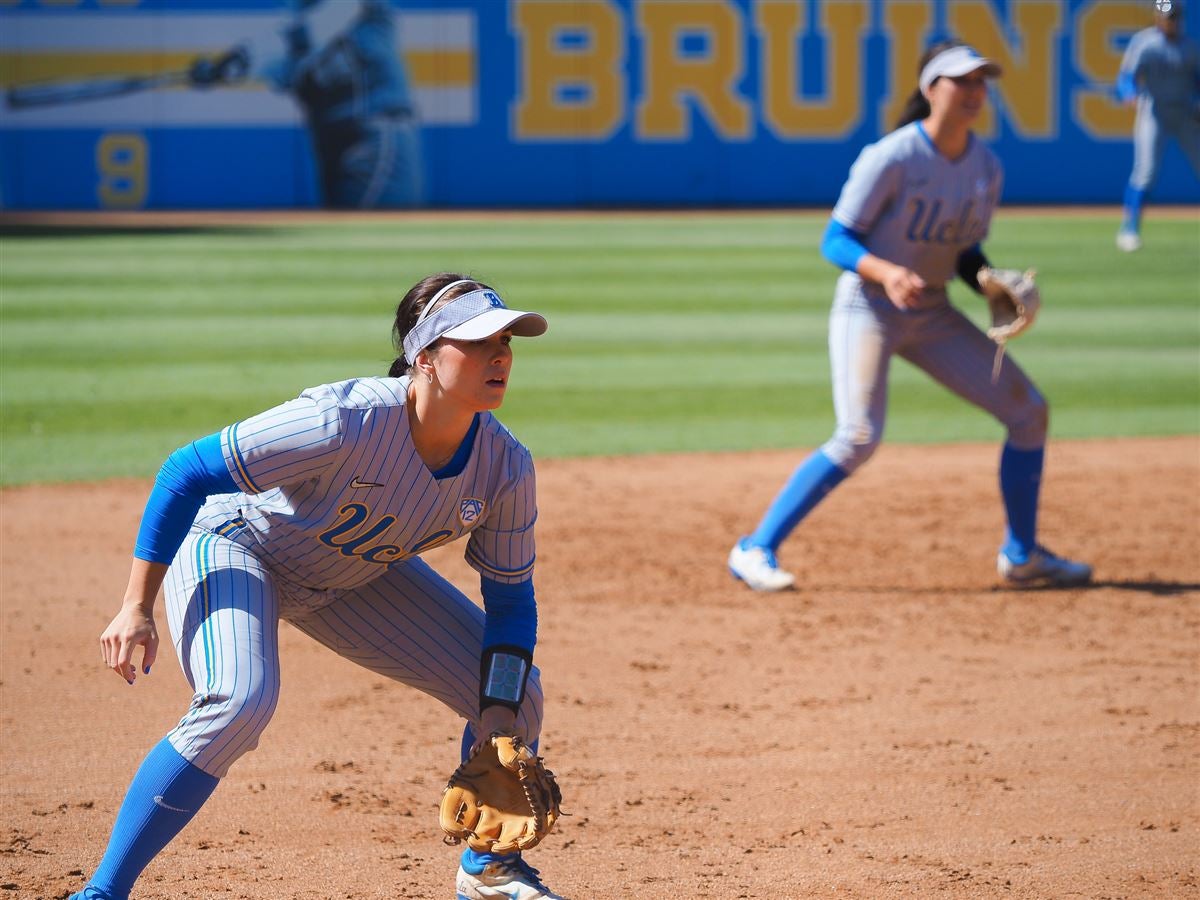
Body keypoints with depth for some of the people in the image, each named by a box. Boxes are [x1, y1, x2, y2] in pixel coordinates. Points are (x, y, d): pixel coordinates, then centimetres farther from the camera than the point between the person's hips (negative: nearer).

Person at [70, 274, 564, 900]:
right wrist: (137, 608, -29)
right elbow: (186, 472, -30)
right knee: (239, 702, -34)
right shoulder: (346, 422, -38)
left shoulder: (504, 467, -21)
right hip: (235, 545, -6)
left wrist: (499, 720, -19)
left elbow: (511, 600, -7)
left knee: (517, 695, -1)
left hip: (356, 577, 6)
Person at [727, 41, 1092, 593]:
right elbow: (835, 242, -15)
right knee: (860, 437, -25)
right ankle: (755, 550, -16)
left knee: (1029, 410, 1)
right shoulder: (892, 158, -18)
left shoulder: (986, 169, 2)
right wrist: (885, 272, -33)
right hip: (868, 308, -7)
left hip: (933, 316, 7)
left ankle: (1021, 555, 17)